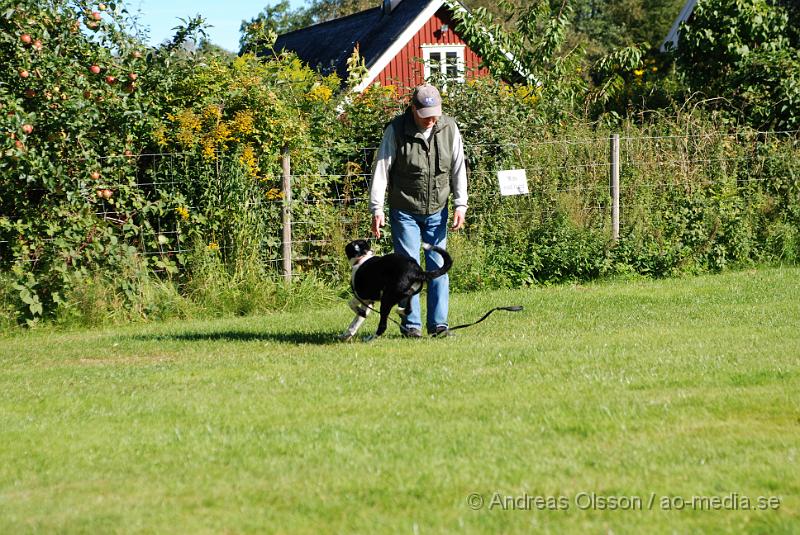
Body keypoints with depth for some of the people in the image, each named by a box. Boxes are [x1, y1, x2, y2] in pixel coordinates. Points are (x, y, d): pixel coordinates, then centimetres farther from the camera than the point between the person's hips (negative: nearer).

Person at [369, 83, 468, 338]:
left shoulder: (449, 128, -2)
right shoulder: (396, 130, -11)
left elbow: (458, 169, 5)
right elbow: (381, 170, -9)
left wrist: (460, 205, -2)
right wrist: (377, 209, -14)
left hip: (437, 211, 3)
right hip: (404, 211, -3)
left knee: (438, 266, 2)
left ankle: (438, 324, 8)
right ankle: (411, 324, 1)